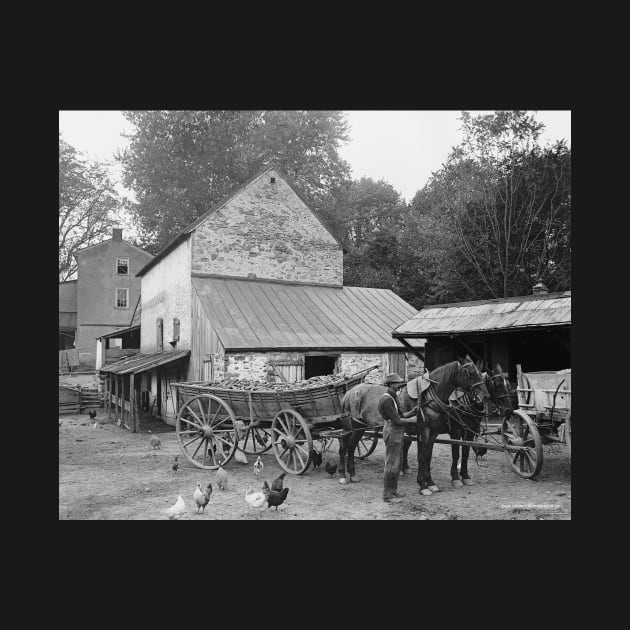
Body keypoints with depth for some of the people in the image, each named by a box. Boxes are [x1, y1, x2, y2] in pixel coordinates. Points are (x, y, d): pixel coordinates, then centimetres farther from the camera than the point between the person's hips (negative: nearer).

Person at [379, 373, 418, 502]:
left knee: (398, 463, 17)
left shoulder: (392, 397, 13)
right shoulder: (386, 400, -20)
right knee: (391, 465, -3)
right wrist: (414, 421, -12)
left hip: (398, 433, 10)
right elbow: (396, 420, -21)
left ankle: (393, 490, 27)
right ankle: (387, 494, 5)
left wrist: (412, 412, -2)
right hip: (392, 433, -10)